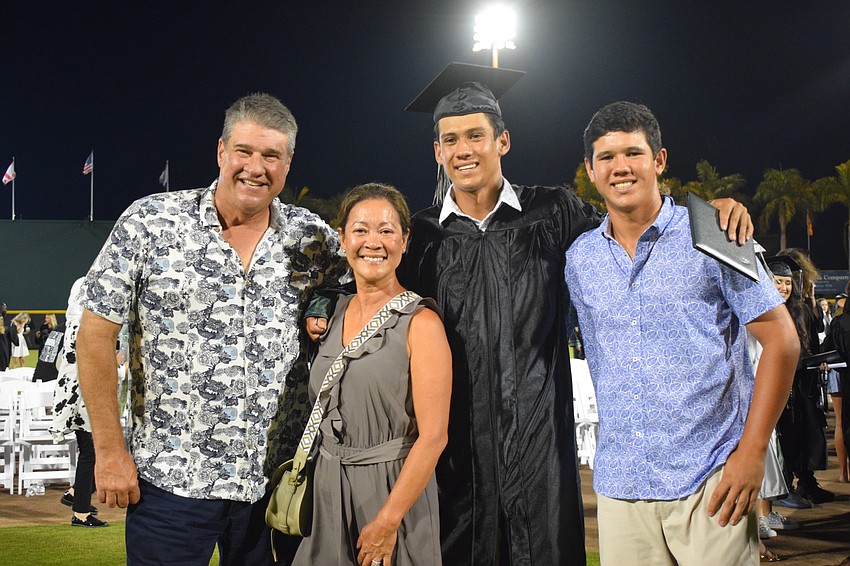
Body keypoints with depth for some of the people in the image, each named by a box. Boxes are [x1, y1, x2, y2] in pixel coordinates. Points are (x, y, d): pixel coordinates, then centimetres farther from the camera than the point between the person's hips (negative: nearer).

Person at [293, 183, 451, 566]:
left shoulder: (421, 322, -11)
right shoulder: (334, 313, 8)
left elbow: (433, 436, -16)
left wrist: (387, 522, -18)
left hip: (394, 489, -5)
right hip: (327, 492, 5)